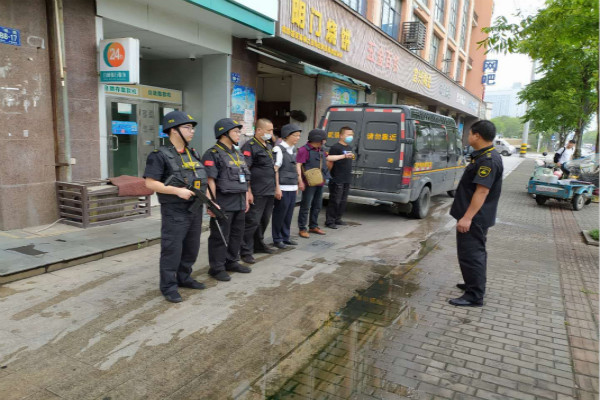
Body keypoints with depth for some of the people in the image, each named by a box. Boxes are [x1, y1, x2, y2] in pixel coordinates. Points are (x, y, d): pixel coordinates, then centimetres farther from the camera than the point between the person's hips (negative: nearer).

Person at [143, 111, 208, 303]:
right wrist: (177, 190, -22)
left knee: (191, 248, 15)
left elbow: (203, 181, 17)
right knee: (172, 250, -1)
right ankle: (168, 287, 12)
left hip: (195, 210, 7)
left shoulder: (193, 154, 12)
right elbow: (150, 183, -15)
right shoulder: (160, 155, -10)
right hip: (174, 212, -7)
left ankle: (184, 278, 31)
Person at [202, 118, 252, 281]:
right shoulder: (213, 154, -9)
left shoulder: (238, 154, 16)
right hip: (223, 203, -8)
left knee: (237, 234, 15)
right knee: (220, 236, 1)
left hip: (239, 202, 8)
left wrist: (246, 198, 17)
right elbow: (210, 180, -15)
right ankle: (217, 268, 12)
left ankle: (231, 262, 29)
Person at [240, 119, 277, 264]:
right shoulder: (250, 146, -11)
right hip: (257, 192, -9)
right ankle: (246, 251, 3)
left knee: (264, 220, 17)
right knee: (252, 221, -5)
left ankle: (259, 244, 32)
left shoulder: (269, 146, 17)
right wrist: (248, 191, -21)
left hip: (270, 191, 9)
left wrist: (275, 186, 22)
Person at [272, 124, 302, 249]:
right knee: (280, 214, 1)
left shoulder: (293, 149, 15)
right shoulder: (278, 149, -9)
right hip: (283, 188, -7)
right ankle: (277, 239, 13)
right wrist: (277, 188, -15)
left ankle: (285, 237, 24)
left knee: (289, 214, 12)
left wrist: (297, 184, 20)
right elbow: (275, 169, -12)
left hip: (292, 188, 7)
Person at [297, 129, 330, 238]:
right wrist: (300, 181, -23)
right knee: (305, 206, -4)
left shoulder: (320, 150, 16)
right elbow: (298, 165, -16)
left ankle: (313, 226, 28)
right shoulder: (304, 150, -11)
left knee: (317, 206, 15)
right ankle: (302, 229, 3)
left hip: (320, 183, 9)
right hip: (309, 183, -9)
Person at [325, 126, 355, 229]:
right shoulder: (336, 147, -11)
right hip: (337, 180, -8)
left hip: (347, 180, 8)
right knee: (335, 201, -4)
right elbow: (329, 161, -16)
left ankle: (337, 219, 25)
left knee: (343, 201, 13)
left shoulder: (349, 147, 16)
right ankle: (329, 221, 5)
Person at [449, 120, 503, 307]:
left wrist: (467, 217, -28)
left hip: (474, 217, -11)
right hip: (477, 217, 11)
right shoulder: (484, 156, 13)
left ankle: (474, 296, 2)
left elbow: (482, 191, -27)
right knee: (476, 252, 21)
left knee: (471, 254, -5)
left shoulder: (488, 160, -21)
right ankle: (474, 285, 35)